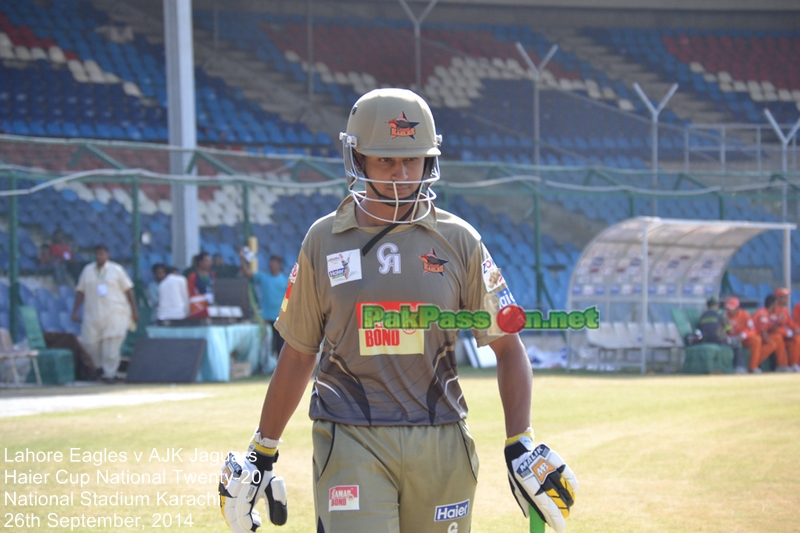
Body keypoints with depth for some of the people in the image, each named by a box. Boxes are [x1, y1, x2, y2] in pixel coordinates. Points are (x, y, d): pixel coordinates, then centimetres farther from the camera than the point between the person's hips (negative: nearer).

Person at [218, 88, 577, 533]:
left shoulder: (458, 241, 4)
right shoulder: (324, 241, 5)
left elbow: (507, 346, 6)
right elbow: (299, 354, 12)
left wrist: (521, 446, -4)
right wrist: (262, 453, 13)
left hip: (440, 443, 1)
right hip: (351, 443, -1)